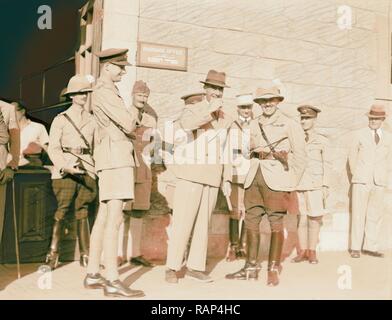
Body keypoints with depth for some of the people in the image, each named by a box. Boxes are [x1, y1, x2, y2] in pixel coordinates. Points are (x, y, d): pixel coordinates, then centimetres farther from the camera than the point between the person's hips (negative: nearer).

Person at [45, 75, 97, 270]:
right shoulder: (61, 119, 5)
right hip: (65, 170, -3)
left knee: (83, 211, 3)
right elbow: (53, 148, -2)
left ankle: (85, 255, 6)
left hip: (87, 170, 3)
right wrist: (65, 166, -17)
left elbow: (95, 147, 18)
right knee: (63, 210, -6)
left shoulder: (92, 120, 15)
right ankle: (53, 254, 0)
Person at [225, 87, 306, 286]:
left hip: (276, 179, -5)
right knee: (251, 220, 5)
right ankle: (251, 267, 14)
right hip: (254, 178, 5)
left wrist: (290, 182, -1)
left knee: (276, 222, -3)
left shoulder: (289, 125, 2)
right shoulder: (254, 125, 14)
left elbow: (300, 156, 2)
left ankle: (274, 269, 5)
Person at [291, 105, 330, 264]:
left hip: (315, 185, -2)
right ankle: (303, 251, 12)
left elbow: (326, 165, 3)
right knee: (301, 218, 4)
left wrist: (325, 186, -3)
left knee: (314, 218, 0)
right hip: (298, 184, 2)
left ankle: (312, 252, 9)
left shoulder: (322, 141, 3)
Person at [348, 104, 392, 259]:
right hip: (361, 182, -2)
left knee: (375, 215, 1)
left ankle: (371, 247, 8)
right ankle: (355, 247, -1)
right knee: (358, 214, -4)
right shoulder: (360, 135, 5)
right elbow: (352, 157, 10)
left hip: (379, 182, 2)